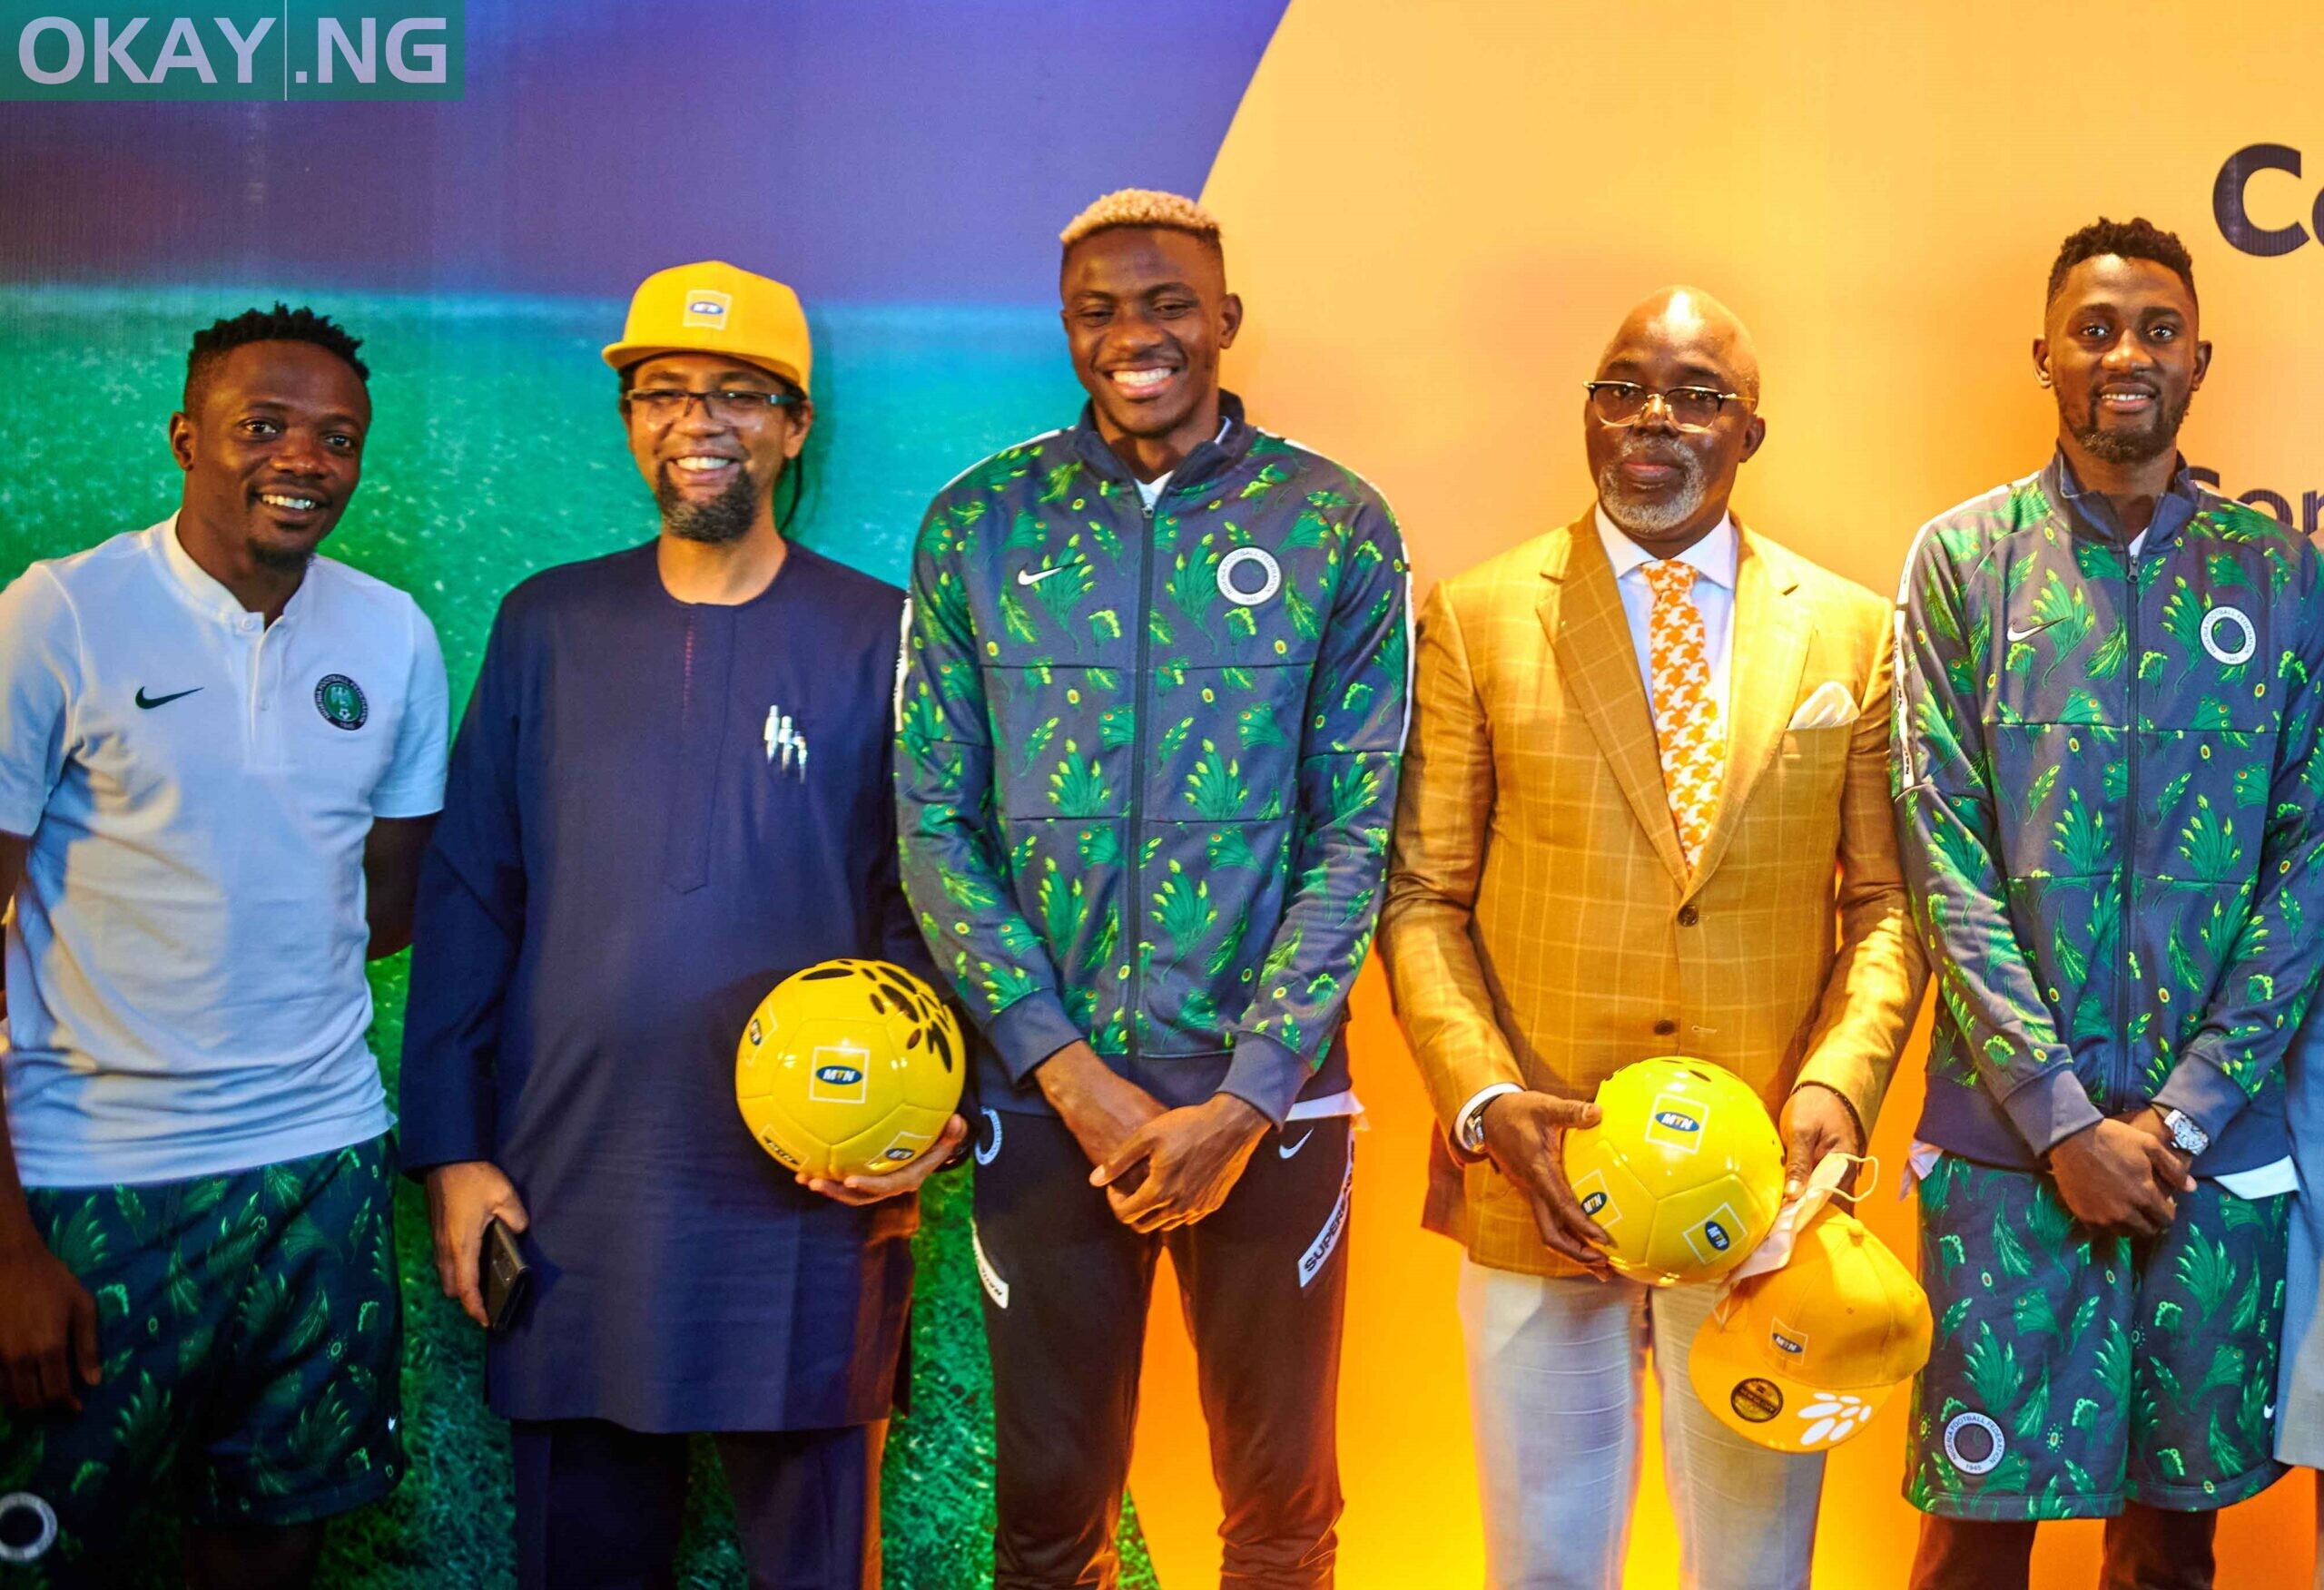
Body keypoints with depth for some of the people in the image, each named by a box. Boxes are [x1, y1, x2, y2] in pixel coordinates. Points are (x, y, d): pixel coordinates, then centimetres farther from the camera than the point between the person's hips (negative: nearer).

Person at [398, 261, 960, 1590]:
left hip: (811, 1197, -2)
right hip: (571, 1200, 2)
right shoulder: (548, 627, 5)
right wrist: (451, 1150, 2)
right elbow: (467, 896, 7)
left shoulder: (880, 638, 0)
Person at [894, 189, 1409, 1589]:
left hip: (1272, 1095, 0)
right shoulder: (977, 525, 2)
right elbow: (934, 826, -1)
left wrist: (1244, 1102, -12)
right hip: (1046, 1096, 1)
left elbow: (1360, 836, -3)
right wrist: (1073, 1077, -10)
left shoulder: (1337, 527, -1)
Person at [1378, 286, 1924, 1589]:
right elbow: (1423, 896, 0)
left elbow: (1886, 902, 6)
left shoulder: (1854, 633, 5)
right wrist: (1484, 1101, -14)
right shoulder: (1476, 621, 0)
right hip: (1537, 1174, -1)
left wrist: (1839, 1085, -11)